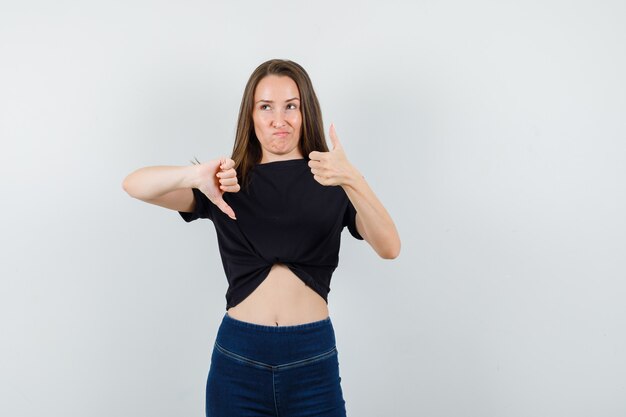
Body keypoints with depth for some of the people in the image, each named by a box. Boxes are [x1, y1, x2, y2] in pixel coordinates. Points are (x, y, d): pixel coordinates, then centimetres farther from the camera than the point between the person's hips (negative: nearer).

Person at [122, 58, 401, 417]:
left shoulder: (333, 182, 1)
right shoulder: (228, 184, 4)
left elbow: (390, 248, -14)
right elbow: (134, 185, -7)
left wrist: (353, 181, -32)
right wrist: (195, 175, -27)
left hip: (313, 360, -1)